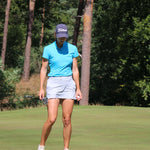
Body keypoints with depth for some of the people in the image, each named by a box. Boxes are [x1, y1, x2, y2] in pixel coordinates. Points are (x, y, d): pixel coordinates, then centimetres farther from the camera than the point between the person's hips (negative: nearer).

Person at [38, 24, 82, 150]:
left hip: (69, 84, 2)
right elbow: (43, 69, 2)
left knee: (67, 119, -1)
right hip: (53, 84, -2)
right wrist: (41, 88, -5)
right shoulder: (48, 49, -1)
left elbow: (75, 70, 7)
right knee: (52, 119, -12)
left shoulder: (72, 49, 5)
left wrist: (78, 89, 2)